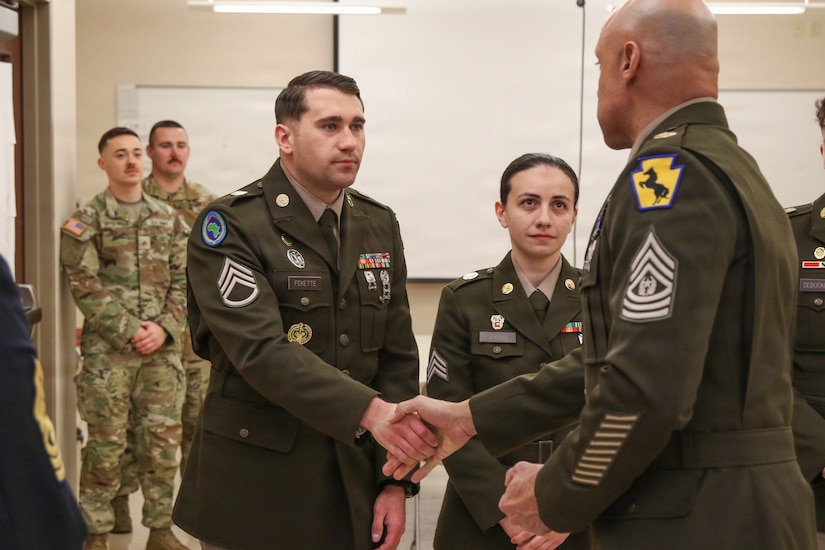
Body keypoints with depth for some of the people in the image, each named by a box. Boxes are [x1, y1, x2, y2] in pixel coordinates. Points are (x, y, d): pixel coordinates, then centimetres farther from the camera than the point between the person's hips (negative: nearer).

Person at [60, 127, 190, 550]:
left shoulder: (169, 219, 11)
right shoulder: (86, 220, 0)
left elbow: (182, 282, 8)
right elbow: (86, 287, -7)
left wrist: (164, 327, -7)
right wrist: (128, 330, -14)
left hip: (162, 350, 4)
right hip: (108, 350, -3)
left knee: (162, 441, 7)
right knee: (106, 443, 1)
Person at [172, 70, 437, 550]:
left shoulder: (379, 225, 8)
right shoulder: (230, 226, -10)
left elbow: (398, 357, 6)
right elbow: (262, 349, -23)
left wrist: (396, 481, 0)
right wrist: (368, 411, -33)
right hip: (255, 488, -5)